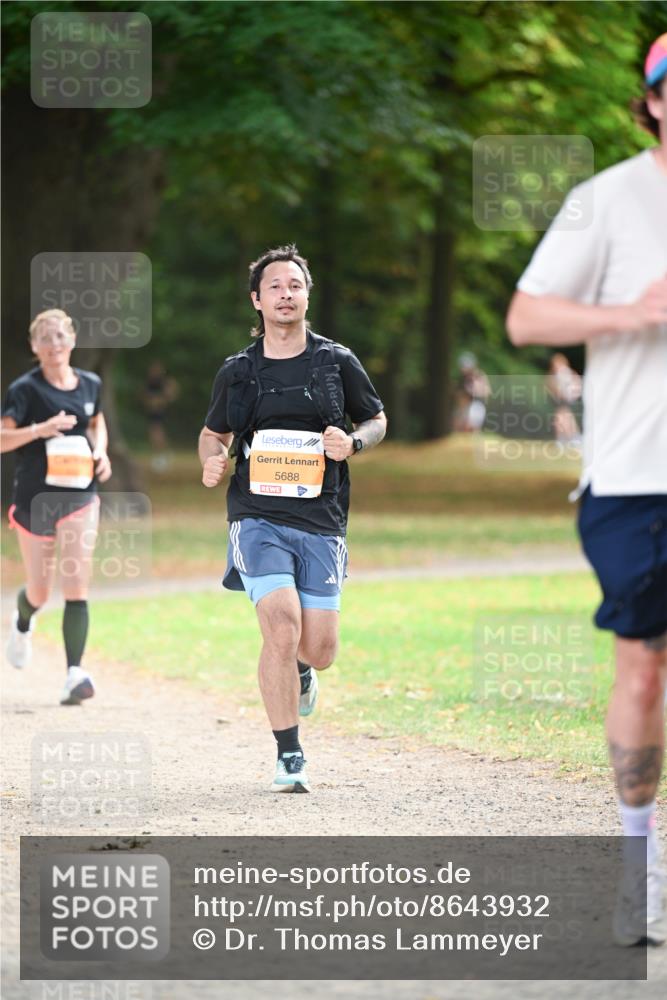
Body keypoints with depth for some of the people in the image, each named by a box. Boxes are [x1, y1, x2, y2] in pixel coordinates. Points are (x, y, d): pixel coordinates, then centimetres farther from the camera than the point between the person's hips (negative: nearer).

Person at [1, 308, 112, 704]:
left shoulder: (91, 384, 5)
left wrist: (101, 452, 5)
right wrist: (41, 429, -29)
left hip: (80, 495, 2)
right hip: (35, 497, -2)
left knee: (77, 585, -13)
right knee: (40, 592, 10)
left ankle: (75, 674, -17)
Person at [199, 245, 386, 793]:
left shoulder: (337, 362, 6)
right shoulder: (238, 372, 7)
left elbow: (377, 420, 18)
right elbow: (213, 432, 21)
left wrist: (352, 443, -5)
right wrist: (212, 460, -2)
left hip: (321, 521, 1)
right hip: (258, 516, -1)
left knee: (320, 650, -2)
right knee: (282, 626, -20)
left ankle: (296, 667, 39)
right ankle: (289, 757, -8)